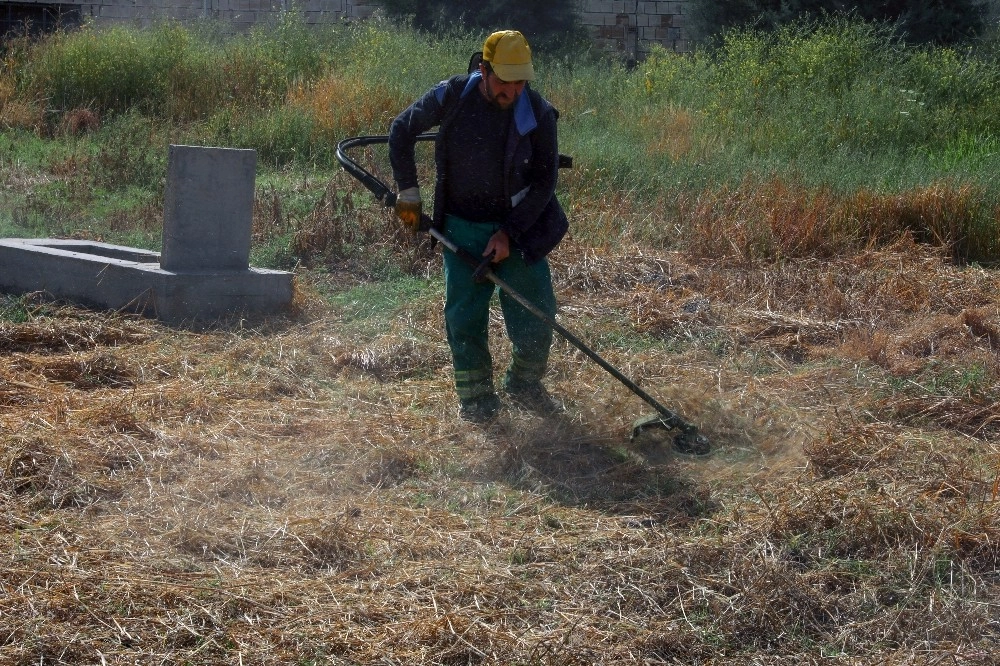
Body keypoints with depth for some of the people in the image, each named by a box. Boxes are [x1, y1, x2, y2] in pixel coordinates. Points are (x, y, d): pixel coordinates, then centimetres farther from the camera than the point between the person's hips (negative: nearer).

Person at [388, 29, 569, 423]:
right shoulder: (451, 97, -14)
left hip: (518, 227, 0)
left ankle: (525, 384, 24)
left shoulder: (538, 114, -15)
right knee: (464, 312, 1)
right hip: (462, 228, 0)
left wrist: (509, 233, -15)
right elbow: (401, 131, 1)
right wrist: (408, 192, -2)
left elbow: (545, 182, -9)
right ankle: (475, 395, 17)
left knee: (537, 308, 1)